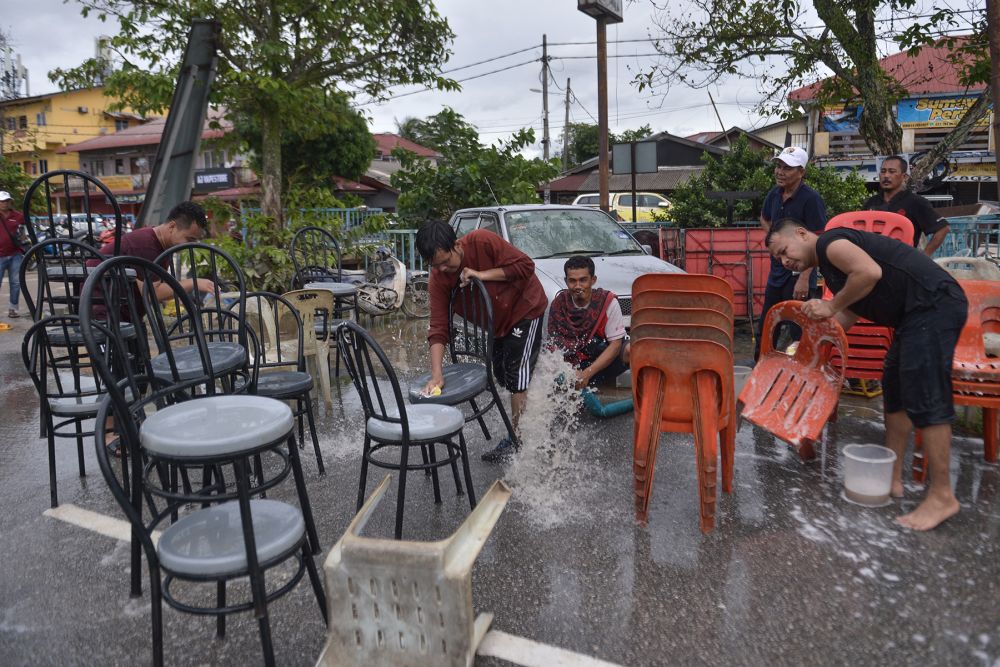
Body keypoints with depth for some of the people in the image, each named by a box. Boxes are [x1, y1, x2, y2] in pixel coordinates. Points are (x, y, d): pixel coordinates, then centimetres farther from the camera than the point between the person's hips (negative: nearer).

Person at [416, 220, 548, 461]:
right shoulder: (438, 279, -17)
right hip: (496, 322, 6)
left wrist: (482, 275, -36)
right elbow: (438, 328, -21)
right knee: (503, 376, 14)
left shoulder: (482, 241, -30)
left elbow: (525, 265, -27)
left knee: (517, 376, -11)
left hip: (524, 309, -6)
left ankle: (517, 439, 2)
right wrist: (437, 374, -32)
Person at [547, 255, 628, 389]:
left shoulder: (608, 302, -11)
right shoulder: (558, 304, -5)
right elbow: (554, 344, -3)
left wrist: (587, 373, -21)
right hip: (572, 367, 2)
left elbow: (615, 344, -12)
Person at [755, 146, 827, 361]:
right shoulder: (774, 194, 5)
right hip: (776, 270, 7)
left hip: (798, 272, -7)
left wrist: (804, 279, -24)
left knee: (798, 331, -1)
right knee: (764, 327, 16)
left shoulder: (811, 199, -16)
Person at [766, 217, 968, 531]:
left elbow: (870, 272, -26)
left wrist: (831, 307, -14)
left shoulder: (828, 243, -9)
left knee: (925, 398, -10)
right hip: (924, 310, 11)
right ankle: (892, 478, 23)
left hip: (933, 304, -11)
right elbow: (851, 313, 25)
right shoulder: (830, 262, 20)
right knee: (894, 389, 15)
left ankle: (942, 496, -2)